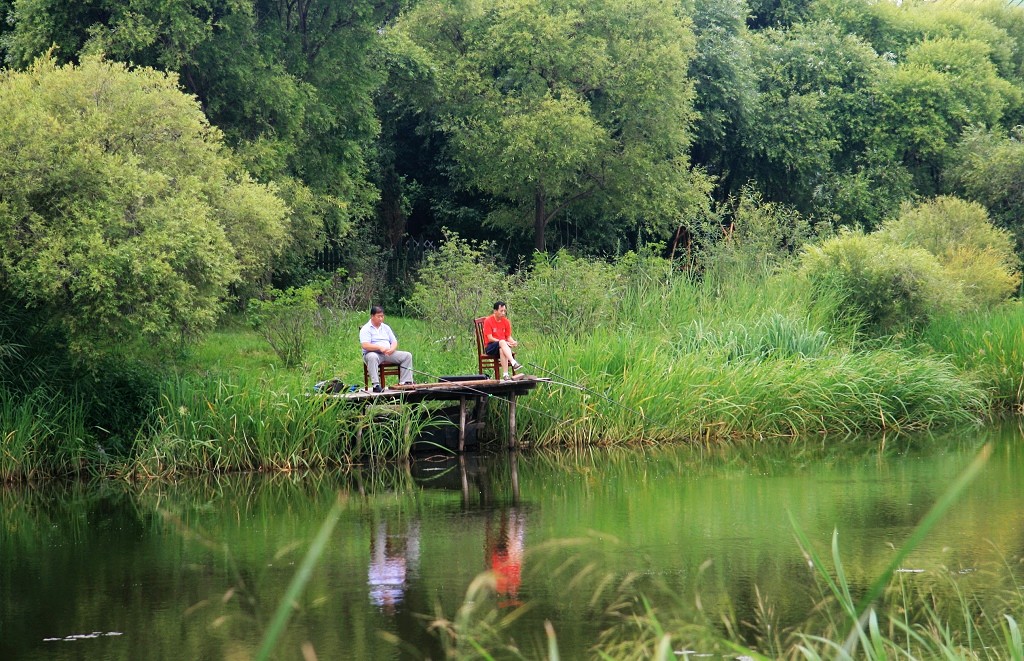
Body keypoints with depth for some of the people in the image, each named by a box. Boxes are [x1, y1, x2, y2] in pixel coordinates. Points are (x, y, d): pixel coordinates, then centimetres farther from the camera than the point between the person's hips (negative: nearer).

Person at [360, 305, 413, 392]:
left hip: (388, 354, 6)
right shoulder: (366, 329, -1)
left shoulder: (386, 327, 18)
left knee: (407, 355, -11)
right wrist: (379, 347, -27)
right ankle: (376, 385, -46)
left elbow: (394, 342, 15)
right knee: (372, 357, -41)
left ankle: (406, 382, -18)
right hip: (373, 353, -6)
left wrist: (392, 349, -10)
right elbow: (365, 345, -15)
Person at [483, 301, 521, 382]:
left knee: (502, 350, -36)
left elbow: (509, 337, 10)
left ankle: (505, 375, -48)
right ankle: (514, 363, -55)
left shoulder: (506, 322, 8)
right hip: (490, 347, -3)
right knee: (502, 342, -37)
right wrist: (503, 342, -20)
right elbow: (490, 338, -11)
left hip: (502, 346, 3)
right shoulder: (488, 321, -6)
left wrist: (513, 342, -13)